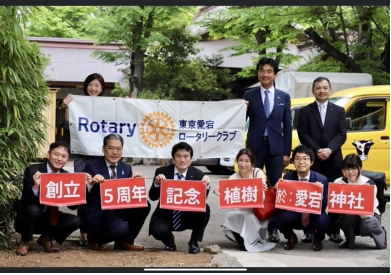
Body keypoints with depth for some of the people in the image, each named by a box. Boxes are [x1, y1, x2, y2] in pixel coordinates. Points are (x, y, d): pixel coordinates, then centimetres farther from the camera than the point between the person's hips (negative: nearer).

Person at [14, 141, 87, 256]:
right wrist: (36, 186, -41)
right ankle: (25, 242, -6)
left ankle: (46, 238, 9)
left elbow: (72, 205, -6)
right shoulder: (32, 171, -17)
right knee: (33, 210, -37)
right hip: (30, 216, -4)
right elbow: (26, 201, -23)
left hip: (49, 218, 4)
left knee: (75, 221, -19)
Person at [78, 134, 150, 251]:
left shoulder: (126, 168, 8)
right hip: (95, 212, -6)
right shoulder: (92, 167, -7)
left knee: (144, 205, -14)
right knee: (121, 228, -31)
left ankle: (124, 241, 1)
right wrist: (90, 183, -34)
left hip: (117, 210, 6)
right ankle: (94, 239, 1)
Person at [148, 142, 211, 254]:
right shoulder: (161, 172, -7)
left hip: (187, 217, 1)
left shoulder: (198, 175, -7)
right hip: (165, 215, -1)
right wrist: (156, 183, -29)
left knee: (205, 208, -28)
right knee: (158, 230, -32)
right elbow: (153, 197, -9)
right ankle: (168, 239, 9)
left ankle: (194, 242, -5)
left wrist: (206, 186, -31)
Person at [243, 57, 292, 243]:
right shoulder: (249, 95, 3)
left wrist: (287, 152, 1)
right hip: (255, 147, -1)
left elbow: (288, 126, 5)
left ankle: (273, 228, 13)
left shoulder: (284, 97, 6)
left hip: (275, 148, 1)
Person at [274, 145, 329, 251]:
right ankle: (291, 238, 7)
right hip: (294, 216, 1)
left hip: (313, 217, -1)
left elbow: (323, 207, -12)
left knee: (323, 220, -35)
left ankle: (317, 239, 6)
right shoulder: (287, 178, -7)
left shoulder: (321, 180, -11)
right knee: (280, 217, -32)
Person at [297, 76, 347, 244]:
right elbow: (303, 135, -2)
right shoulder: (305, 111, 6)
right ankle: (309, 231, 4)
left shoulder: (339, 111, 11)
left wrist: (329, 150, -14)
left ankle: (334, 231, 11)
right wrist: (317, 151, -14)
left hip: (333, 160, 2)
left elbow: (342, 134, 2)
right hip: (312, 160, -1)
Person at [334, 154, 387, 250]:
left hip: (369, 215, -1)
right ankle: (349, 241, -1)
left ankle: (381, 234, 4)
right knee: (346, 217, -34)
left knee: (368, 225, -36)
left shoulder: (369, 183, -17)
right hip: (350, 218, 1)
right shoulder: (339, 182, -11)